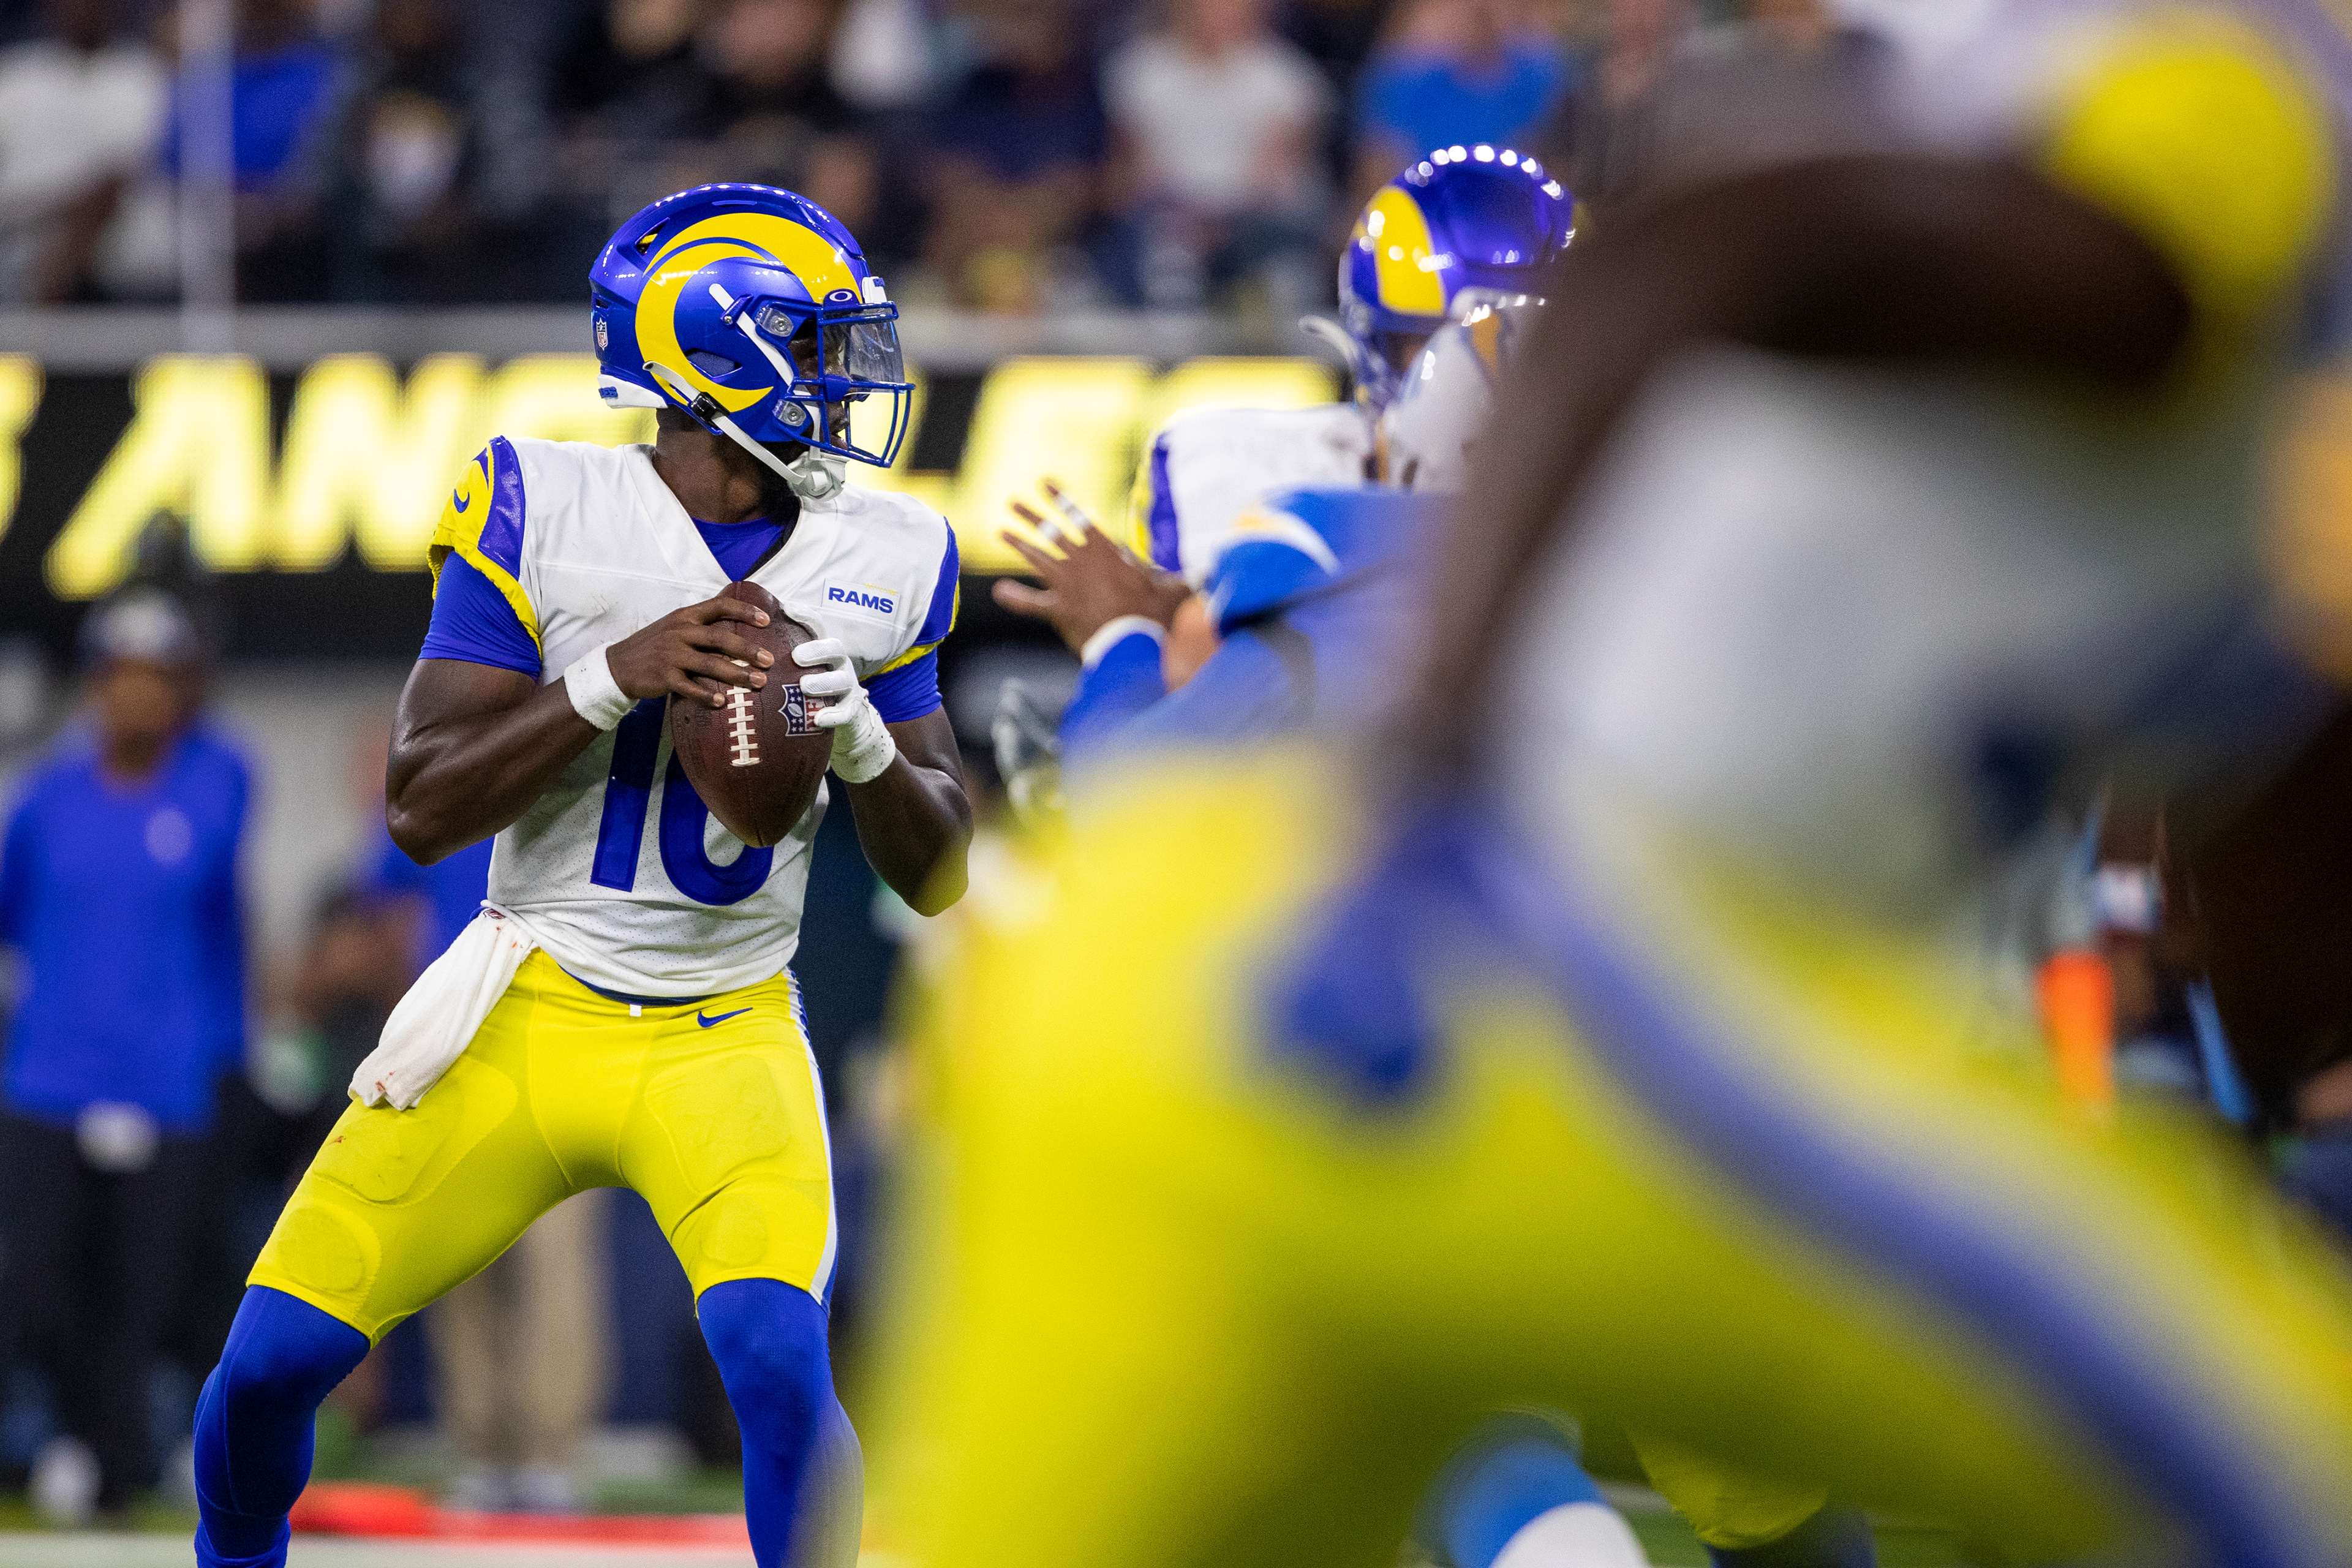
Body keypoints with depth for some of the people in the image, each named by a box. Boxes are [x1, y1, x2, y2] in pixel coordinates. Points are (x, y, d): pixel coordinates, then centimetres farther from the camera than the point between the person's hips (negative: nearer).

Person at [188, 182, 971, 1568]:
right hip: (525, 1020, -1)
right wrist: (615, 680, -25)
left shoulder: (884, 564, 1)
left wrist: (868, 747, -15)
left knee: (778, 1359, -26)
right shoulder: (545, 510, -9)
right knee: (274, 1360, -2)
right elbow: (425, 808, -12)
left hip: (727, 1038, 1)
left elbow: (938, 877, 6)